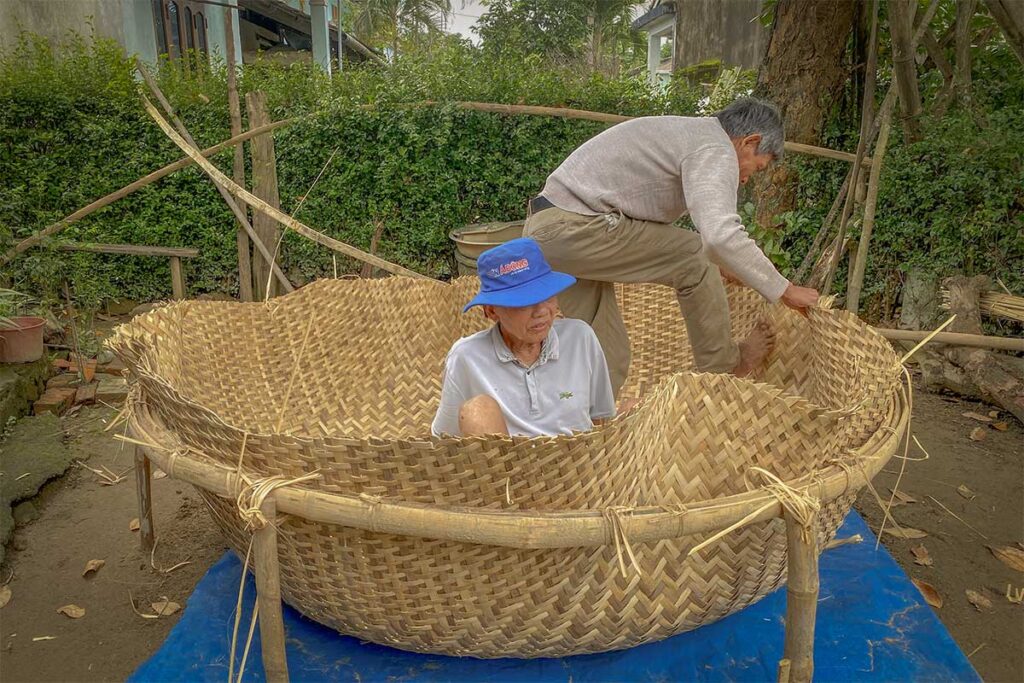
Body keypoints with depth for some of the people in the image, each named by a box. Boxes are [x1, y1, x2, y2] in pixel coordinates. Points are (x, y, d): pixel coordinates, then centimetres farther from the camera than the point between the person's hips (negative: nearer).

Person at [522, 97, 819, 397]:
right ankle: (723, 366, 13)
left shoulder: (687, 131, 25)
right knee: (693, 258, -1)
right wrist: (784, 289, -13)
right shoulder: (716, 149, -8)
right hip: (574, 229, -10)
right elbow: (720, 235, -24)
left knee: (609, 355, 11)